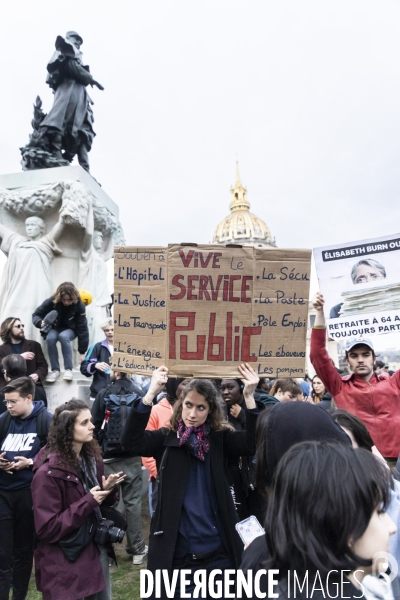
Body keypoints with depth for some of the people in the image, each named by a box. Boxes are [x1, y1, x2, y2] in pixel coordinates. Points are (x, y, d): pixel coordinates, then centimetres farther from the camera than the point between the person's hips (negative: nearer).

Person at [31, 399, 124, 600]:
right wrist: (88, 502, -24)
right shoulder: (48, 472, -22)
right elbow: (46, 529, -21)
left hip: (97, 550, 7)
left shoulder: (92, 457, 0)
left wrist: (108, 490, -10)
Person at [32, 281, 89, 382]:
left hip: (70, 329, -1)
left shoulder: (79, 305, -25)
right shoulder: (52, 301, -23)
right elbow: (36, 315, -13)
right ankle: (55, 370, -18)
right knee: (50, 338, -33)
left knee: (63, 336, -36)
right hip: (54, 328, 1)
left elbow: (83, 328, -23)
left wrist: (82, 351, -24)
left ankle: (68, 369, -25)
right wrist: (41, 322, -39)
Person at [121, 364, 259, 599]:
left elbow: (253, 444, -17)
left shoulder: (220, 439, -1)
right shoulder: (166, 438, -4)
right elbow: (132, 440, -21)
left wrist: (249, 397, -29)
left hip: (218, 553, 1)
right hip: (177, 553, -1)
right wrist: (151, 392, -31)